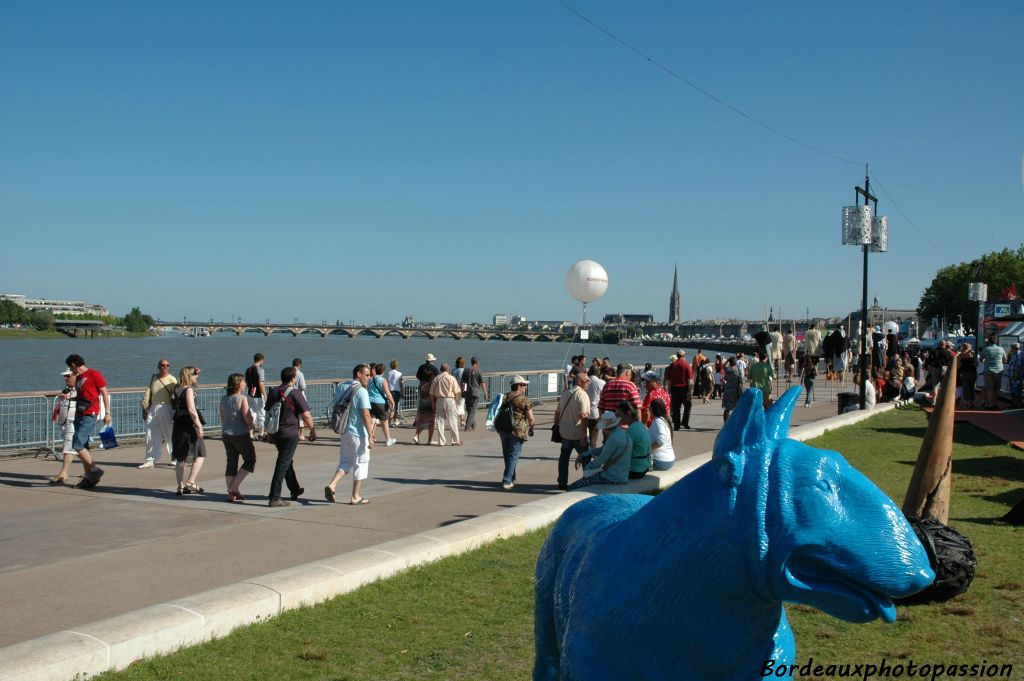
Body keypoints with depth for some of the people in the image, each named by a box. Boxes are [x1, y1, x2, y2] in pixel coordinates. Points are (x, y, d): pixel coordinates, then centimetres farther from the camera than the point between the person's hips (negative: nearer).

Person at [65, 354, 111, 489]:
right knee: (83, 447, 8)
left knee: (77, 445, -16)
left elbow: (104, 393, -7)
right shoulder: (78, 378, 18)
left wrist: (107, 413, -11)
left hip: (89, 416, -9)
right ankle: (89, 477, 13)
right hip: (79, 416, 9)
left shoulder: (94, 374, -6)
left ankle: (94, 470, -4)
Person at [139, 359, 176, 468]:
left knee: (170, 434, -2)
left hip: (166, 409, -5)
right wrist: (145, 408, 7)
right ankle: (150, 460, 10)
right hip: (153, 409, 5)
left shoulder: (172, 380, -1)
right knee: (150, 435, 4)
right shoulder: (153, 378, 14)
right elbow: (147, 393, 14)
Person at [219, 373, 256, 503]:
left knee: (231, 463, 12)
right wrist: (250, 426, 3)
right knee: (250, 460, 8)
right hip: (241, 434, -7)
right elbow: (248, 419, -17)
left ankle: (231, 493, 13)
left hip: (226, 434, 7)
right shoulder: (242, 399, -14)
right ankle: (234, 488, 1)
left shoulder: (223, 399, 6)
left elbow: (222, 418, 12)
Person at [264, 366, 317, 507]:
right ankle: (274, 498, -8)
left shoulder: (273, 393, 6)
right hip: (290, 433, -7)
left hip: (276, 433, 7)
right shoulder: (295, 394, -13)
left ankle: (295, 490, 37)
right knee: (282, 465, -5)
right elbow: (306, 416, -14)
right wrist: (313, 430, 1)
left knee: (287, 462, 22)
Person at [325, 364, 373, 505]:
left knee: (345, 462, 16)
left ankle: (332, 485, -6)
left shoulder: (345, 390, 9)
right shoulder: (362, 391, -15)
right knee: (360, 464, 5)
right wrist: (370, 436, -17)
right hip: (358, 433, -7)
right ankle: (355, 497, 11)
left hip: (345, 432, 7)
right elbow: (366, 415, -20)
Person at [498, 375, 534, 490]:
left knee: (507, 455, 17)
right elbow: (530, 418, -10)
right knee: (513, 455, 0)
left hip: (503, 430, 6)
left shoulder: (504, 397, 7)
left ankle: (511, 478, 29)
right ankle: (507, 481, -5)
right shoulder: (524, 400, -9)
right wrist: (531, 428, 8)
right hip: (518, 431, -6)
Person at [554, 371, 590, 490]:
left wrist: (557, 425, 26)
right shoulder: (582, 395, -14)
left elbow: (557, 412, 15)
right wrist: (584, 435, -22)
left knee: (564, 457, 14)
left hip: (564, 432, 7)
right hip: (578, 434, -6)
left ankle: (562, 483, 15)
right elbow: (584, 416, -22)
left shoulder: (565, 393, 10)